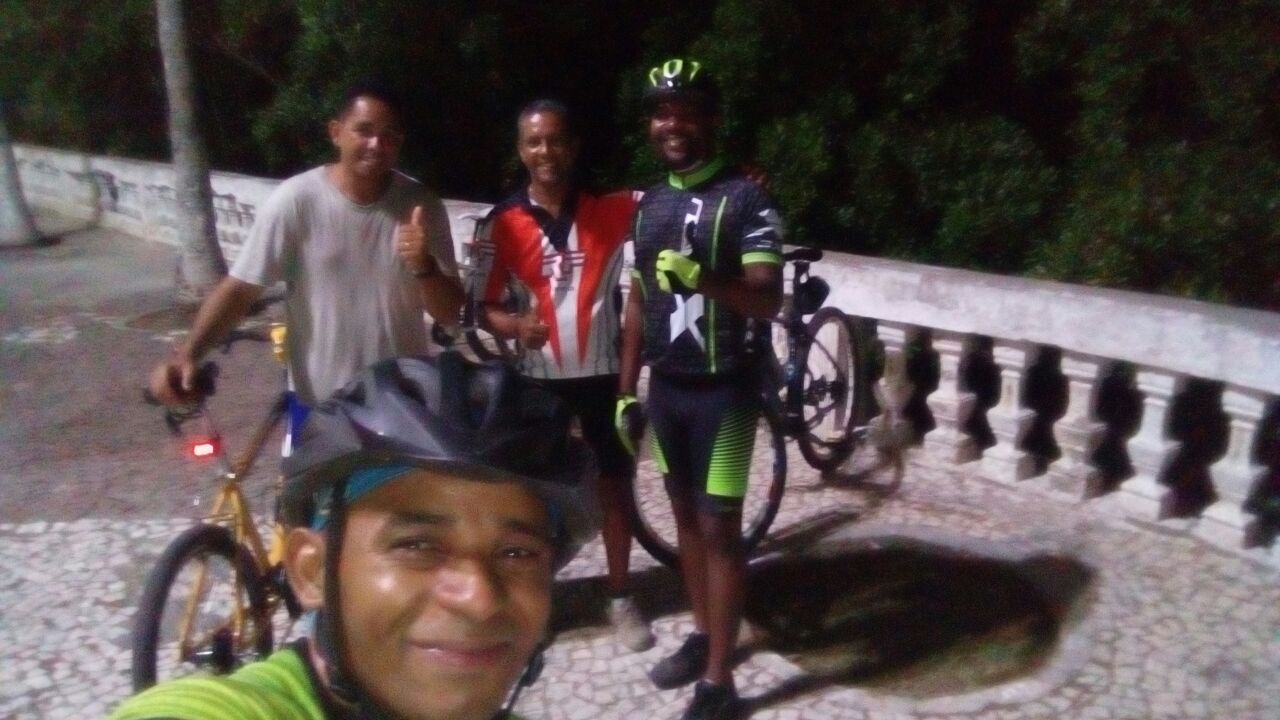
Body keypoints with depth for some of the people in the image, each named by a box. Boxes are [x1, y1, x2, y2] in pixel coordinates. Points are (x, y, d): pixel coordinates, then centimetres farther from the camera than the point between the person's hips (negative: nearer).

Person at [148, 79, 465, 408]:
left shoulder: (421, 205, -7)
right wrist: (187, 354, -26)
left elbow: (449, 312, -5)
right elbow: (239, 288, -12)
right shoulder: (295, 201, -13)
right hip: (319, 405, -2)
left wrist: (424, 267, -25)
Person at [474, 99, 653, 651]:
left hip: (602, 372, 1)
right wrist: (516, 326, -25)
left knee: (613, 485, 11)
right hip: (538, 377, -1)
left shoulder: (611, 210, -2)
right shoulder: (503, 224, -6)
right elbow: (486, 305, -3)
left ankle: (620, 599, 28)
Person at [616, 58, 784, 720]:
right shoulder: (648, 204, 9)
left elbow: (769, 300, -17)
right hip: (665, 387, 6)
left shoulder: (744, 197, -10)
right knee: (685, 514, 15)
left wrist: (701, 275, -35)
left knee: (719, 526, -1)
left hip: (723, 388, -6)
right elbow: (638, 301, 13)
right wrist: (626, 390, 12)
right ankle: (701, 635, 33)